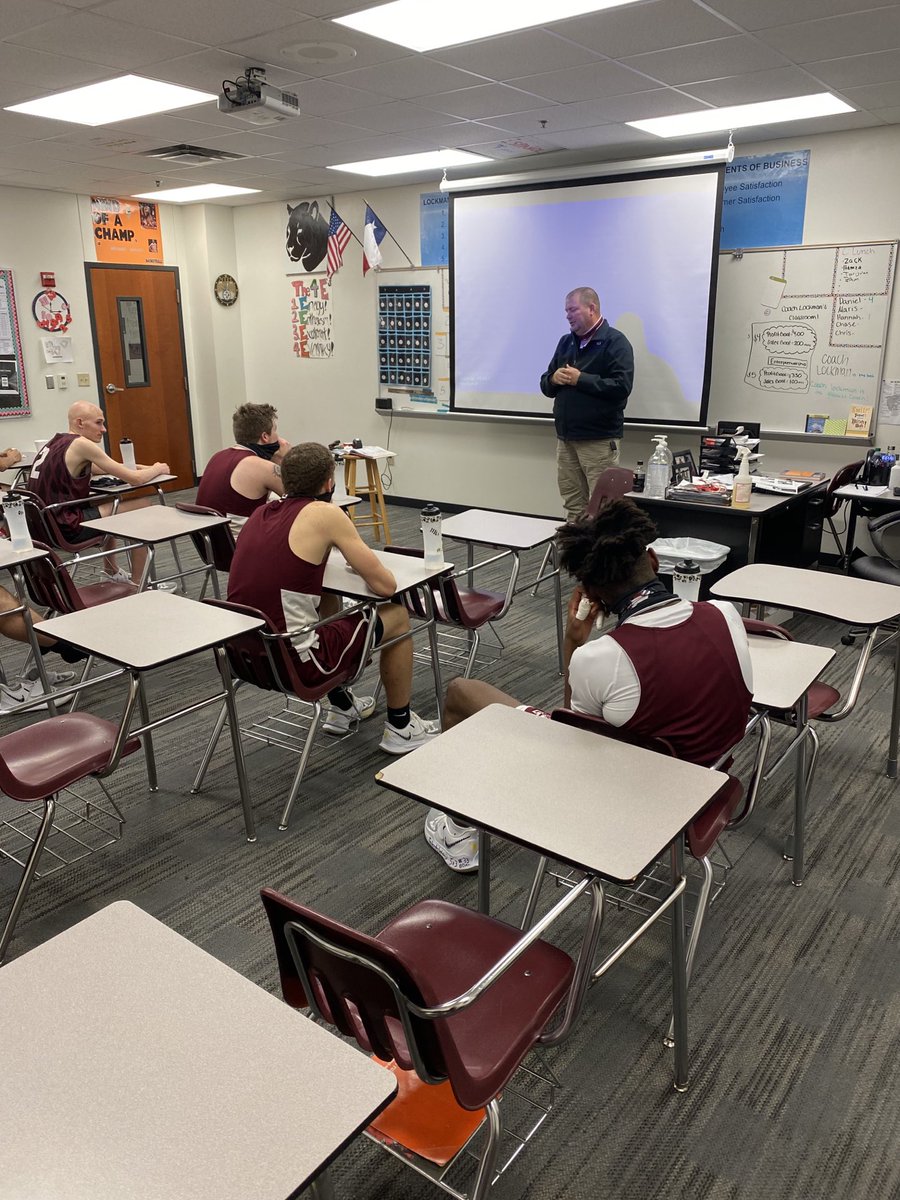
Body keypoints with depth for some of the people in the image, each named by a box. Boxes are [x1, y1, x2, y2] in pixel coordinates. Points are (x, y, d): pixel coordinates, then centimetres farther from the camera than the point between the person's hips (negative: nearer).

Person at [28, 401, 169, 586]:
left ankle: (111, 573, 37)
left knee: (111, 501, 32)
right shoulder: (81, 444, -15)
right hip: (66, 528, -10)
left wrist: (144, 467, 14)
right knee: (142, 507, -2)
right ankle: (137, 583, 5)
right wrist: (157, 469, 7)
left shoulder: (56, 442, 12)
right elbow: (135, 479, -15)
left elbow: (95, 469, 25)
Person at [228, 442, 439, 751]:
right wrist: (364, 563, 12)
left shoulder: (261, 513, 9)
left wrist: (355, 559, 25)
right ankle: (400, 728, 25)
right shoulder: (325, 514, -12)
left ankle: (342, 706, 42)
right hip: (295, 663, -8)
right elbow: (385, 586, -10)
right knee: (397, 616, 12)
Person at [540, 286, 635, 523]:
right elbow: (546, 385, 18)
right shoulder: (566, 342, 16)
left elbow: (621, 387, -18)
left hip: (599, 440, -7)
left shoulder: (615, 342, -6)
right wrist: (553, 379, -6)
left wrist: (581, 379, -16)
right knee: (573, 506, 11)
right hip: (566, 438, 7)